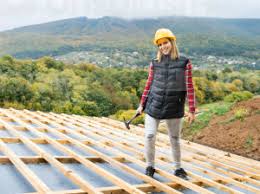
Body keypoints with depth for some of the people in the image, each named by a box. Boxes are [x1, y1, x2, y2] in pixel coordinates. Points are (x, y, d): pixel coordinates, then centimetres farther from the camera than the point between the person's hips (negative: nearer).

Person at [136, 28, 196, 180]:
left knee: (175, 139, 13)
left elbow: (189, 87, -4)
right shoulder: (155, 64, 2)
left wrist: (192, 110, -6)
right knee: (149, 136, -2)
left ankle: (178, 169, 30)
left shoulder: (184, 63, -4)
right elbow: (149, 85, 9)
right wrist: (142, 105, 10)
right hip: (154, 105, 1)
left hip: (174, 108, -1)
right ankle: (150, 166, 19)